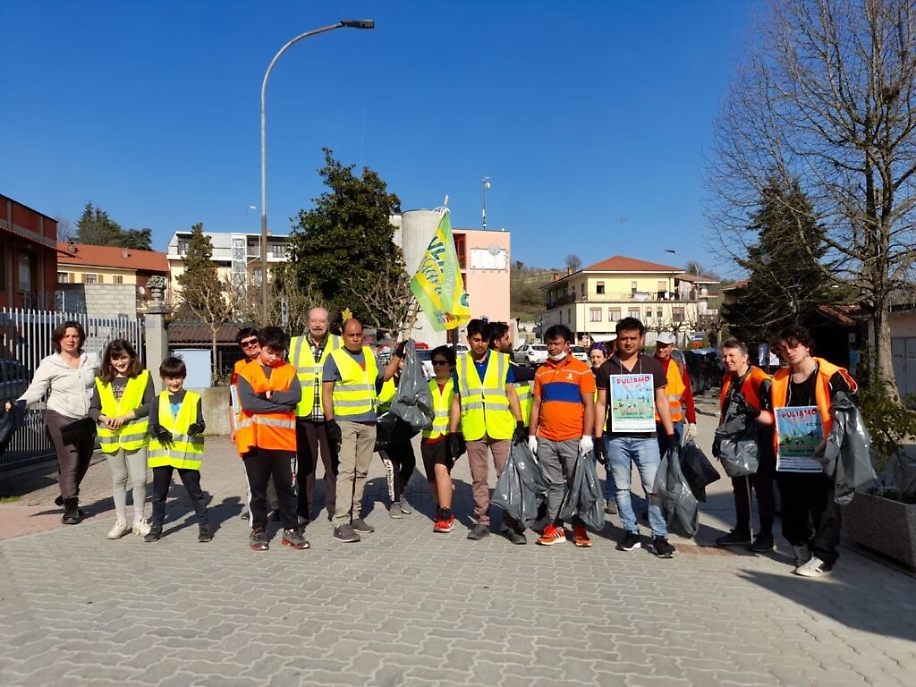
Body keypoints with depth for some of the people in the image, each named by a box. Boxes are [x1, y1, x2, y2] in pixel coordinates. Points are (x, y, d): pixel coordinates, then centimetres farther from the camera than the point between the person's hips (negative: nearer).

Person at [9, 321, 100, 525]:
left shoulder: (92, 359, 3)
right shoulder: (49, 364, -7)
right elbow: (36, 390, -11)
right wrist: (19, 403, -27)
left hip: (87, 420, 5)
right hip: (60, 419, -4)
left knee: (83, 463, 14)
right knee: (69, 464, -7)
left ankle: (67, 497, 36)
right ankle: (70, 507, 6)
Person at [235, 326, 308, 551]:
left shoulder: (288, 370, 8)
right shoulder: (246, 372, 0)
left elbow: (296, 396, -8)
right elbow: (248, 403, -14)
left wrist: (269, 395, -14)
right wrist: (281, 405, -12)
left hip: (284, 440, 2)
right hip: (255, 440, -1)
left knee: (288, 487, 8)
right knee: (257, 488, 9)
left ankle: (291, 529, 18)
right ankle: (258, 530, 21)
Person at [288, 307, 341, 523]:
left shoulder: (339, 344, 4)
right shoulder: (293, 344, 7)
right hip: (303, 415, 1)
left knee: (333, 463, 5)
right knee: (305, 464, 10)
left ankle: (335, 509, 17)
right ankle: (304, 510, 21)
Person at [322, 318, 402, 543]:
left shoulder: (369, 354, 13)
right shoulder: (335, 358, -5)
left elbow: (382, 377, 25)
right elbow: (327, 392, -8)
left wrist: (397, 356, 18)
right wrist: (330, 421, -15)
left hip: (369, 422, 6)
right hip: (345, 422, -6)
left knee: (362, 472, 10)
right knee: (347, 470, -12)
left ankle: (354, 515, 19)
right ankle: (341, 523, -11)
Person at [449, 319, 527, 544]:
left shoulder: (502, 360, 6)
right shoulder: (460, 364, 9)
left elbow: (511, 393, 5)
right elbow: (456, 401, 11)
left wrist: (520, 423, -4)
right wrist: (452, 433, 6)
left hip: (501, 429, -1)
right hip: (473, 431, 2)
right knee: (478, 478, 9)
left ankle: (510, 523, 7)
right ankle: (482, 521, 19)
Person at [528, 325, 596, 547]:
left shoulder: (582, 370, 0)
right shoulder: (541, 372, 12)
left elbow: (589, 405, -3)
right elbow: (536, 405, 13)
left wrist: (587, 436, -10)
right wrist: (532, 435, 8)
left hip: (573, 439, -3)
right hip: (546, 440, 3)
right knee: (554, 485, 8)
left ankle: (579, 527, 15)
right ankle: (554, 527, 14)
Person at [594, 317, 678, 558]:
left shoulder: (653, 365, 6)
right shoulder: (607, 367, 5)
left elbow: (661, 401, 8)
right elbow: (601, 404, 6)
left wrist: (671, 434, 3)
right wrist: (598, 437, 1)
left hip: (646, 436, -1)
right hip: (617, 437, 1)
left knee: (654, 487, -4)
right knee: (622, 488, 7)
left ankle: (660, 537, 5)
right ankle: (631, 532, 18)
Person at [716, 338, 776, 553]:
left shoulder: (761, 381, -19)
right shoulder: (727, 380, 7)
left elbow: (773, 416, -22)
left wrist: (753, 412, -38)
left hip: (759, 446, -8)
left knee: (763, 490, 5)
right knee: (739, 488, 16)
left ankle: (766, 535, 16)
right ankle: (741, 531, 29)